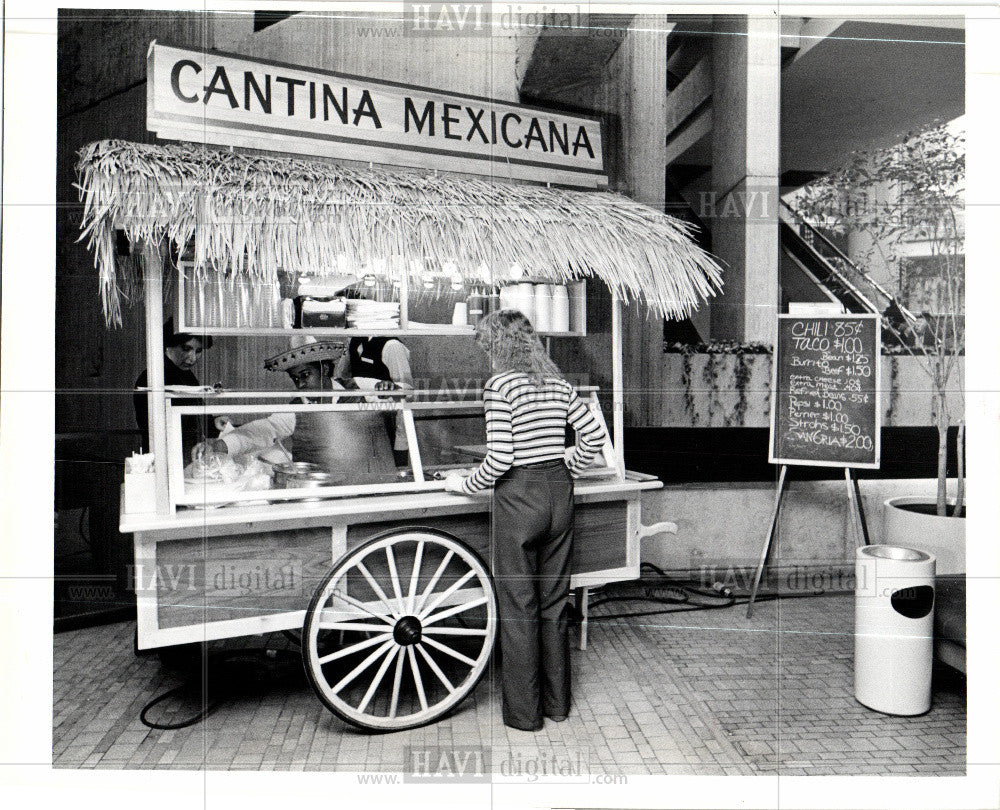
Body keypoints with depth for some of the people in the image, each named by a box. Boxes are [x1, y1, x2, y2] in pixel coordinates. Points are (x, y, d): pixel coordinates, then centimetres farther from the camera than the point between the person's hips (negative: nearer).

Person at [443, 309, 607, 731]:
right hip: (559, 492, 7)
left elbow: (499, 459, -17)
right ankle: (557, 702, 29)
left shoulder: (500, 385, -12)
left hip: (520, 496, -6)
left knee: (518, 605, 7)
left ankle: (524, 711, 20)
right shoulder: (556, 382, 7)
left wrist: (465, 484, -1)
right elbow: (594, 434, 7)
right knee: (554, 600, 16)